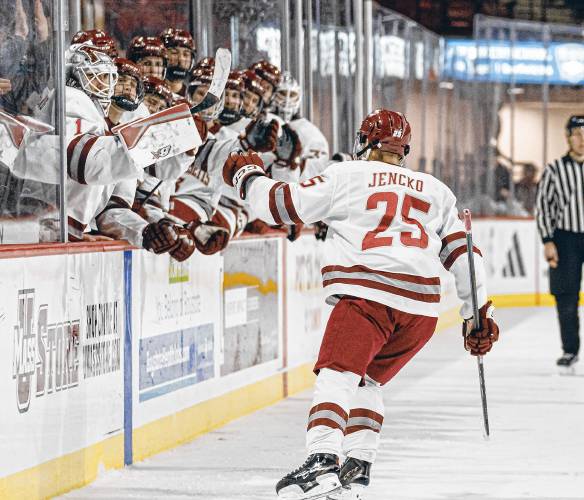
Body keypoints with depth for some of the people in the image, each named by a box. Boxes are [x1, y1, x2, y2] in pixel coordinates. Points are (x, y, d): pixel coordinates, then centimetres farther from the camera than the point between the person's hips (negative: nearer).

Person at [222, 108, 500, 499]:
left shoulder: (346, 175, 11)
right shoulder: (436, 191, 24)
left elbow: (284, 204, 9)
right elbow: (462, 251, 19)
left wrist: (247, 176, 27)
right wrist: (479, 313, 23)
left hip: (368, 294, -5)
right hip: (423, 307, 5)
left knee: (337, 374, -12)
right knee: (368, 380, 22)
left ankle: (322, 459, -32)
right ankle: (358, 463, 13)